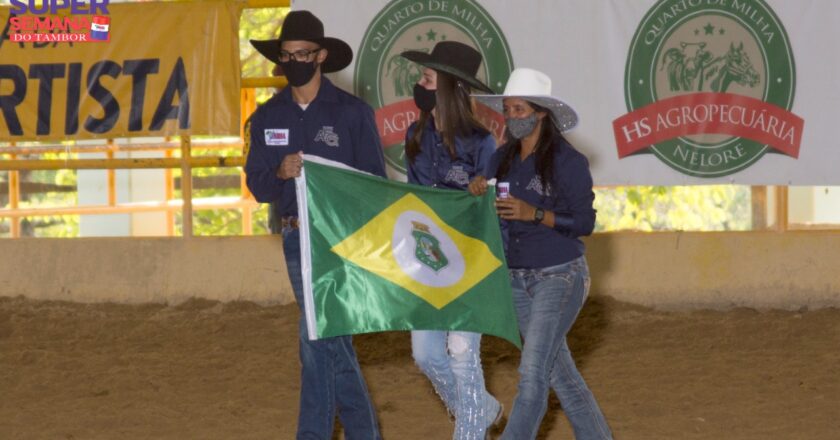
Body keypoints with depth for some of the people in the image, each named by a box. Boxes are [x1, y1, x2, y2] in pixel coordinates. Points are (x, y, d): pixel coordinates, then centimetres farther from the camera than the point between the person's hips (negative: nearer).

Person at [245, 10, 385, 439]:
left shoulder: (353, 112, -5)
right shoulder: (268, 117, 7)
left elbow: (375, 181, -4)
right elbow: (257, 185, 6)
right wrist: (280, 173, -17)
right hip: (296, 239, 5)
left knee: (317, 335, -14)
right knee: (332, 340, 11)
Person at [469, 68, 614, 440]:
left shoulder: (568, 161, -11)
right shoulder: (504, 158, 6)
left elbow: (585, 223, -12)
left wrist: (534, 214, -23)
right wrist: (479, 189, -13)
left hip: (560, 276, -6)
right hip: (518, 279, 6)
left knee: (532, 374, -12)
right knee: (560, 374, 12)